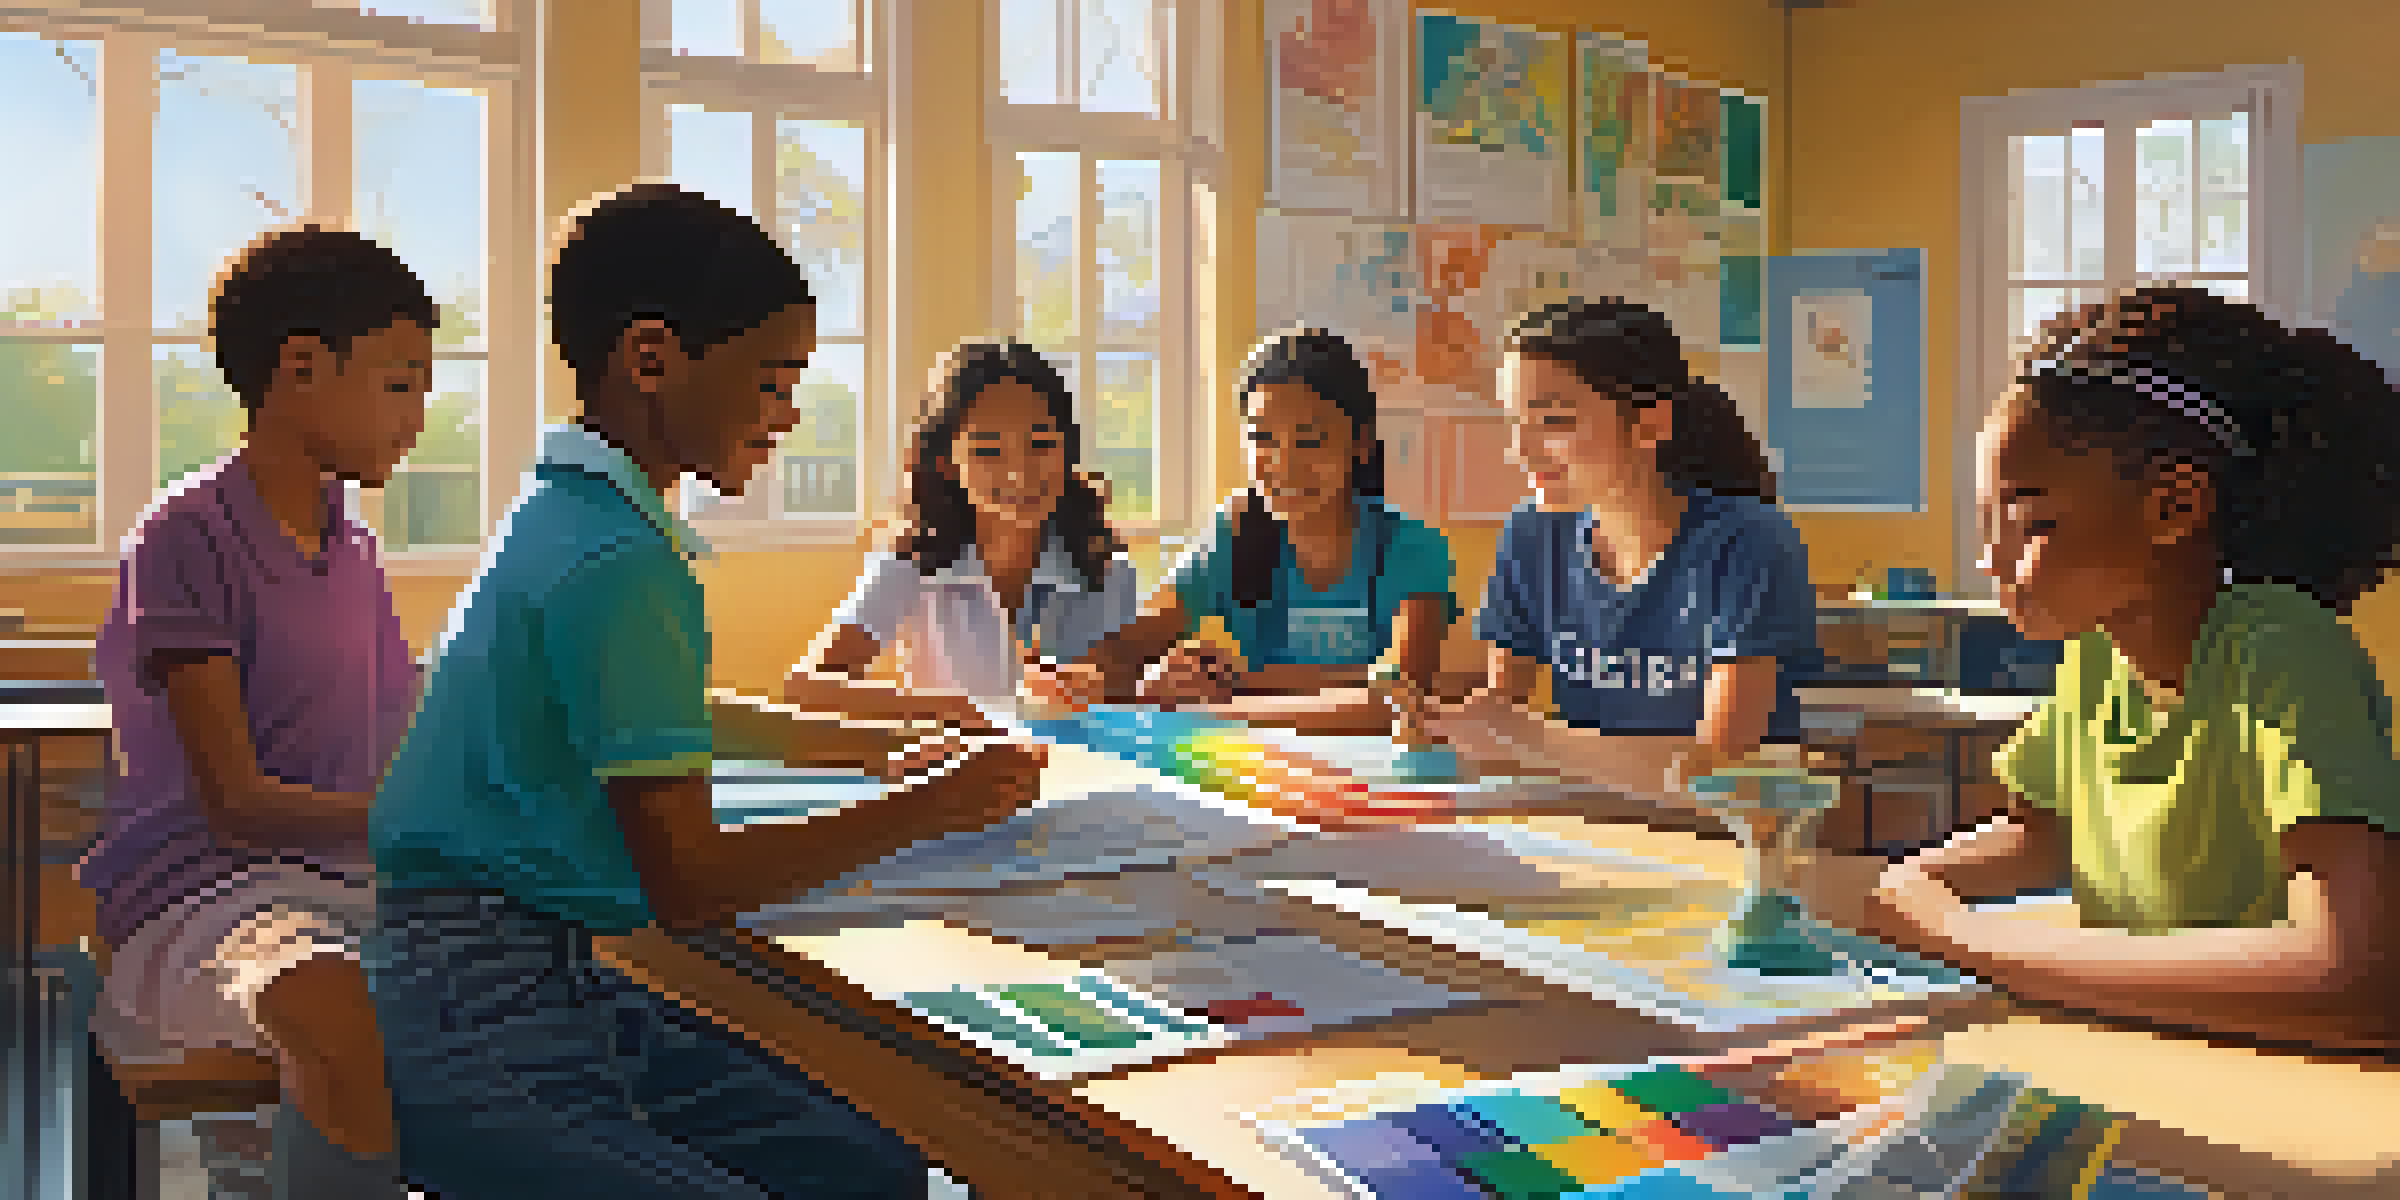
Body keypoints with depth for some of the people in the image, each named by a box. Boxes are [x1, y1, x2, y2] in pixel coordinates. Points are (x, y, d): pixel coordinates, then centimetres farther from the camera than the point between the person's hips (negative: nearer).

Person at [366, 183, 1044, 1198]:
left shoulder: (567, 509, 13)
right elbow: (687, 883, -17)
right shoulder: (621, 561, -18)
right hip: (472, 1028, -10)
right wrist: (927, 811, -9)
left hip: (546, 986, 10)